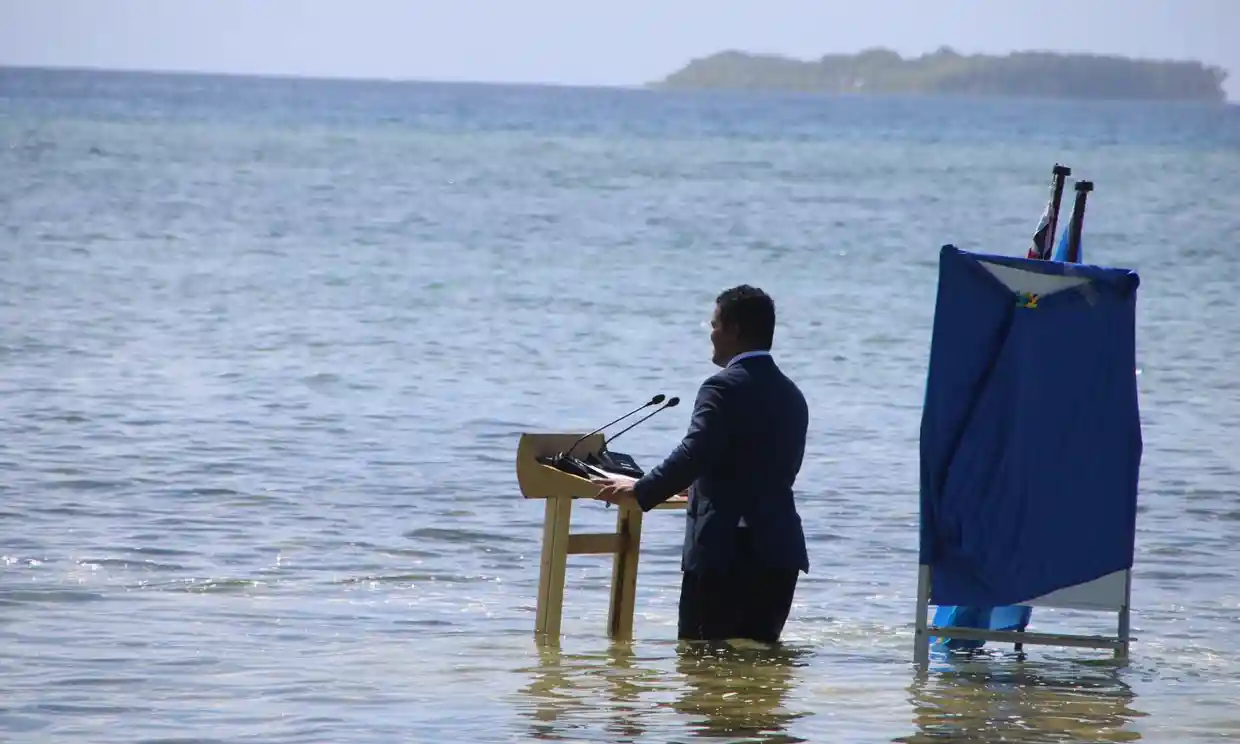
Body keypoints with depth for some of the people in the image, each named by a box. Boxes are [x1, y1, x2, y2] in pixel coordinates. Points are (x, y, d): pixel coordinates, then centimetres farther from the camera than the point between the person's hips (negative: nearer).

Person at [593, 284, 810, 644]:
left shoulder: (724, 387, -10)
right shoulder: (791, 396, 16)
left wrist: (640, 491, -11)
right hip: (779, 551, 8)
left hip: (726, 550, -8)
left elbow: (693, 455, -21)